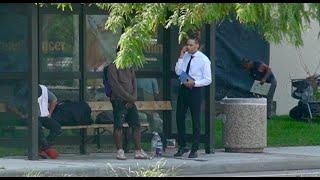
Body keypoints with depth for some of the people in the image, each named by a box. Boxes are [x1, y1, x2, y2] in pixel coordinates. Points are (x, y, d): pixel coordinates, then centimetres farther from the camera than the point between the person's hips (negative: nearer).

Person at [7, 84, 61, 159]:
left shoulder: (44, 89, -5)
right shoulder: (23, 93, -16)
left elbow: (54, 100, 15)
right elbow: (10, 106, -14)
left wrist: (49, 113, 6)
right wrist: (22, 115, -20)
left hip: (43, 116, 5)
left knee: (57, 127, -20)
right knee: (37, 126, -38)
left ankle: (41, 148, -19)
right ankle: (47, 147, -29)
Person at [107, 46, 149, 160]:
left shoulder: (130, 68, 17)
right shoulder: (112, 68, -4)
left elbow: (134, 82, 12)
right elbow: (116, 86, -12)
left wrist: (134, 97, -4)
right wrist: (129, 97, -14)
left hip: (130, 102, 6)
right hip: (119, 101, -6)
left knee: (136, 125, 1)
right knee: (118, 126, -6)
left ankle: (138, 151, 4)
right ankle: (120, 151, -1)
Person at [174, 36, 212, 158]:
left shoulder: (204, 60, -7)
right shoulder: (185, 56, 8)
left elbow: (208, 80, -8)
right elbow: (178, 72, 2)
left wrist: (194, 83, -19)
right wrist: (181, 56, -5)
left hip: (196, 90, -5)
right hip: (183, 88, 5)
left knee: (195, 120, 2)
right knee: (179, 117, 7)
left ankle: (194, 149, 9)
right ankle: (182, 147, 20)